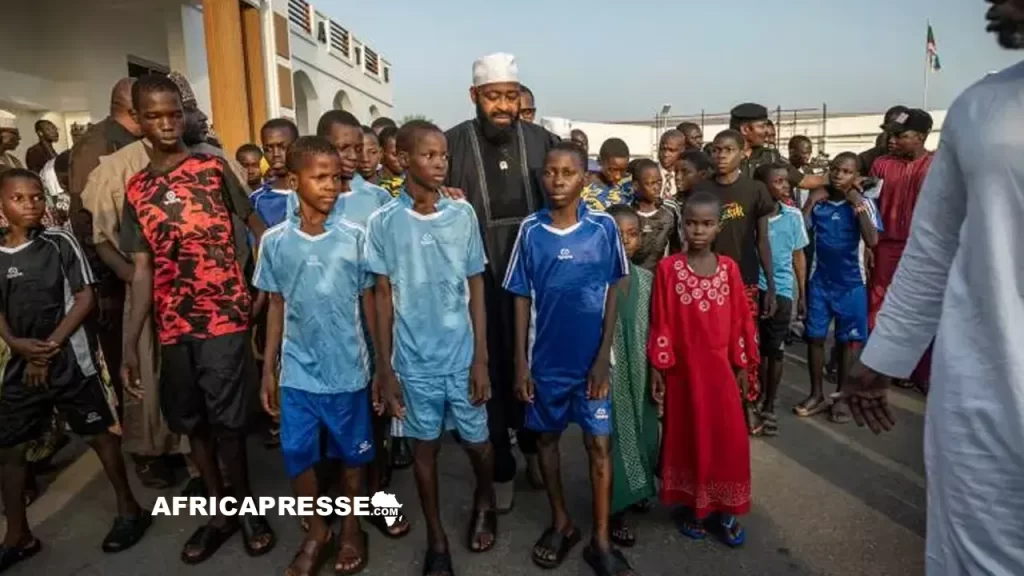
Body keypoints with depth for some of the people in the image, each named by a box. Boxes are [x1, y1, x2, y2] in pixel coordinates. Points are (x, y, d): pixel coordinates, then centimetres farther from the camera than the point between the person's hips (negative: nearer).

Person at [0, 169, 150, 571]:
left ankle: (129, 509, 23)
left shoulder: (60, 243, -7)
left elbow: (85, 299, -8)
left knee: (99, 434, 6)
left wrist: (49, 347, -12)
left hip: (69, 360, -4)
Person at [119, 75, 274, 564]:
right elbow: (142, 271, 7)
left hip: (224, 319, -4)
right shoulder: (136, 191, 9)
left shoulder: (214, 167, 0)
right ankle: (219, 511, 30)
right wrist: (130, 345, 2)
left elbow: (257, 225, 1)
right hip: (173, 328, 4)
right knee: (192, 423, 13)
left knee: (226, 421, 1)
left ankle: (246, 507, 22)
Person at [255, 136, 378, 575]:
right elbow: (276, 306, 5)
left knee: (352, 453, 14)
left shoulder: (355, 237, -7)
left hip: (348, 368, -1)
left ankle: (351, 528, 36)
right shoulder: (275, 241, -3)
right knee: (297, 454, 11)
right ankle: (316, 531, 34)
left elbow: (369, 302, -2)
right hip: (298, 371, 1)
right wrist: (268, 369, 6)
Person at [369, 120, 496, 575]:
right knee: (425, 447, 13)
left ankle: (484, 502, 46)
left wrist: (481, 359, -2)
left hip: (462, 357, 1)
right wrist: (385, 368, -1)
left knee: (477, 441, 14)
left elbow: (476, 290, 0)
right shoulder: (382, 222, -5)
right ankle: (436, 539, 32)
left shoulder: (463, 215, -3)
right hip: (414, 361, 0)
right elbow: (383, 298, -1)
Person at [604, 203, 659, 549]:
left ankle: (638, 490, 40)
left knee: (643, 430, 16)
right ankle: (616, 510, 18)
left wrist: (656, 368, 5)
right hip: (608, 371, -4)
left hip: (640, 371, 5)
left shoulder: (647, 278, 1)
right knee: (615, 435, 4)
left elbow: (654, 329, 6)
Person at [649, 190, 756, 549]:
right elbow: (661, 322, -6)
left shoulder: (729, 268, 0)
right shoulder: (668, 268, -8)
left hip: (720, 365, 2)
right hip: (684, 366, -2)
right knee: (688, 435, 10)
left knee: (729, 437, 6)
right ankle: (691, 507, 26)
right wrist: (658, 367, -6)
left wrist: (742, 364, 5)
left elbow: (740, 319, 4)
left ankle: (724, 510, 24)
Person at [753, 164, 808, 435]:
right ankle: (758, 396, 29)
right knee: (757, 346, 10)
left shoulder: (793, 215, -1)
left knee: (776, 349, 6)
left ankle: (769, 406, 19)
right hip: (753, 287, -1)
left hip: (781, 289, 1)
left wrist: (802, 293, 8)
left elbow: (798, 256, 7)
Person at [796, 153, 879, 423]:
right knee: (815, 337, 7)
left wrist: (858, 205, -18)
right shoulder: (817, 201, -1)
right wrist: (811, 202, -9)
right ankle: (817, 394, 21)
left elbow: (872, 241, -19)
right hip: (819, 281, 2)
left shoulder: (863, 204, -6)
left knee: (847, 340, 8)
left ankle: (840, 397, 21)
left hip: (851, 283, -2)